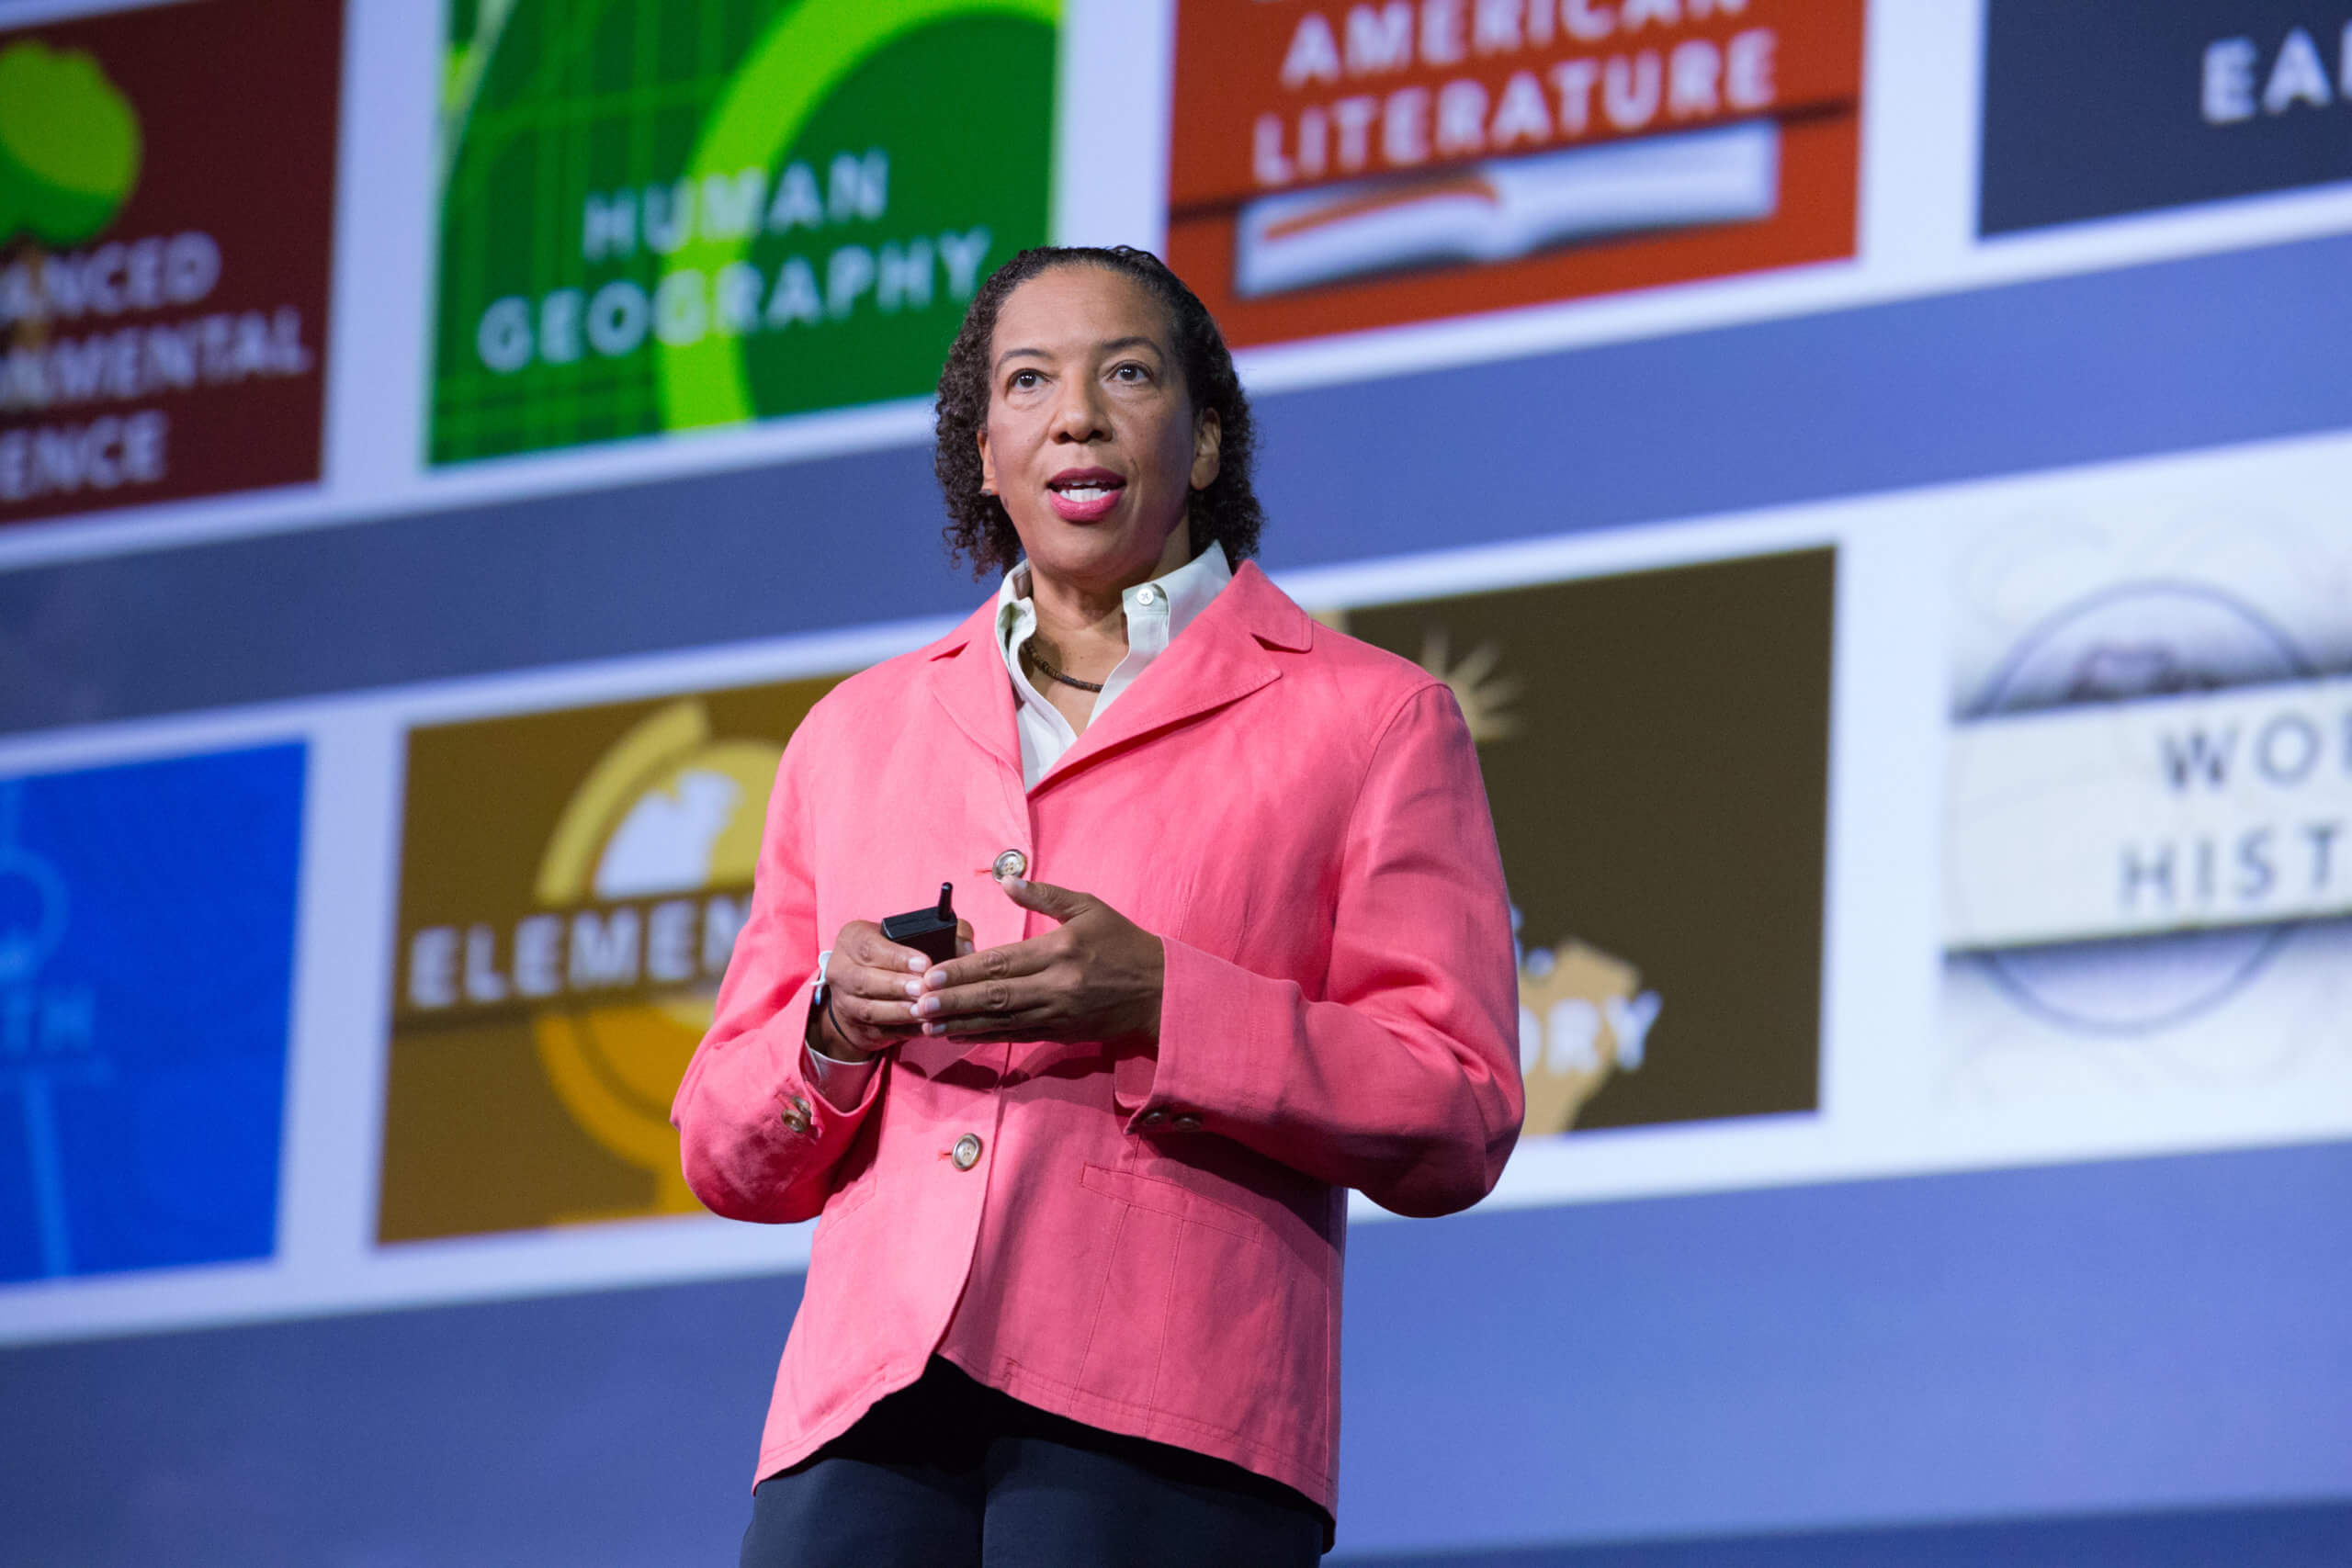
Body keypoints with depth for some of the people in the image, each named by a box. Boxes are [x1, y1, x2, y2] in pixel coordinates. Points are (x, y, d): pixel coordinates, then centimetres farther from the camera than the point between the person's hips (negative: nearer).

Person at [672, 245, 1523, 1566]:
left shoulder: (1367, 719, 14)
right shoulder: (856, 735, 25)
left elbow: (1460, 1120, 3)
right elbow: (728, 1152, 24)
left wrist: (1160, 1007, -11)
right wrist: (833, 1032, 1)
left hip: (1165, 1417, -3)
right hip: (869, 1404, 3)